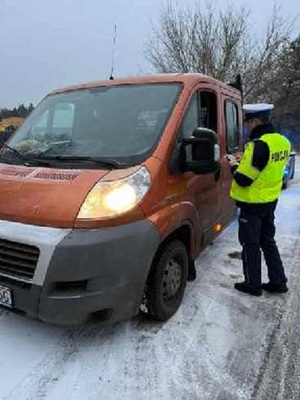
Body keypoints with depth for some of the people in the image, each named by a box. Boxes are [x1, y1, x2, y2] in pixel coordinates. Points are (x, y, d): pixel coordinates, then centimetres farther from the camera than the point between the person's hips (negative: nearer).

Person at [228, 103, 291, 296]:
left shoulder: (259, 144, -24)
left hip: (252, 203, -8)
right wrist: (245, 161, 11)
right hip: (270, 200, 9)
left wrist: (235, 167, -4)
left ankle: (253, 284, 19)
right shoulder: (283, 142, 4)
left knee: (250, 244, 6)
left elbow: (243, 179, -24)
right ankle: (278, 282, 28)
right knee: (268, 241, 20)